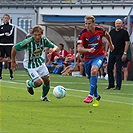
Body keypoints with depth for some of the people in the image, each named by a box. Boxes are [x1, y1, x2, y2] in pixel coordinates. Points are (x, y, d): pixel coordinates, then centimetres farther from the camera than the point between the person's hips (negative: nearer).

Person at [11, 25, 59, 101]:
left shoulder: (44, 40, -15)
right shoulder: (28, 42, -29)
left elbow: (56, 47, -7)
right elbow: (14, 48, -18)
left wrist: (53, 49, -33)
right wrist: (13, 62, -9)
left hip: (40, 61, 5)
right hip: (30, 65, -5)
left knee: (47, 80, 4)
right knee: (39, 82, -15)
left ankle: (44, 96, 32)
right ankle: (29, 84, 21)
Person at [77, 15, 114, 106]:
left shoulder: (100, 30, -13)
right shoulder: (82, 34, -16)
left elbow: (107, 34, 13)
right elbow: (79, 49, -22)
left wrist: (111, 44, 28)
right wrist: (88, 50, -41)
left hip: (99, 56, -2)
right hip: (88, 58, 2)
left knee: (94, 70, -30)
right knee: (90, 78, 12)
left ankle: (91, 95, -29)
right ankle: (96, 96, 37)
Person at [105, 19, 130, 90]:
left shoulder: (124, 32, -4)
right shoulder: (112, 31, 9)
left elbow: (126, 43, -6)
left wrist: (125, 53, -13)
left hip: (120, 54, -5)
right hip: (112, 53, 5)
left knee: (118, 70, -5)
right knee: (109, 68, 6)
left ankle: (118, 86, 1)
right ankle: (111, 84, 19)